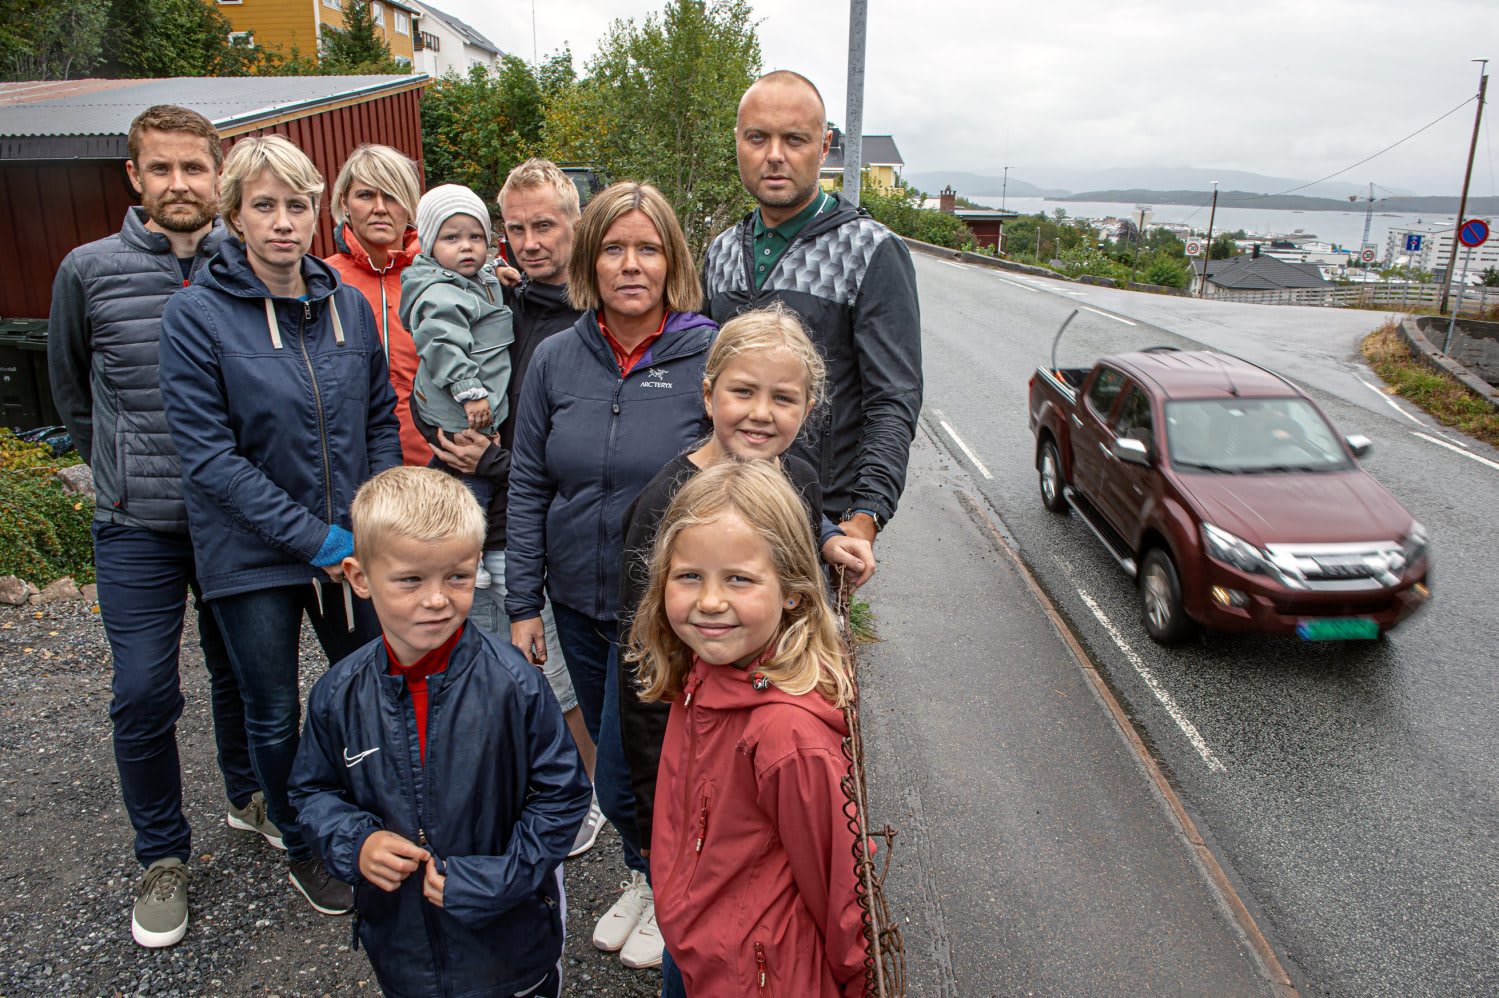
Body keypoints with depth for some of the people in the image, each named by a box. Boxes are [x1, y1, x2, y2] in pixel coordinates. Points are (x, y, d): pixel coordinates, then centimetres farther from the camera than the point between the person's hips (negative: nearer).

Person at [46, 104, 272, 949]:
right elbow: (71, 389, 13)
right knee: (145, 694, 1)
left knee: (241, 671, 16)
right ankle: (164, 857, 21)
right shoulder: (89, 271, -3)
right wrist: (125, 467, 13)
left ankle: (250, 794, 40)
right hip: (138, 529, 0)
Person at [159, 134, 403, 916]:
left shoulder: (349, 305, 1)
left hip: (351, 547, 3)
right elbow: (209, 456, -15)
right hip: (252, 553, -3)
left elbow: (381, 420, 7)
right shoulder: (196, 315, -12)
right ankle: (303, 851, 37)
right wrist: (312, 537, -19)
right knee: (275, 714, 13)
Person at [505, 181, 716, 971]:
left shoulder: (710, 358, -12)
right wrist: (522, 603, 3)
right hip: (578, 604, 4)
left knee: (625, 777, 4)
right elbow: (528, 486, 4)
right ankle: (642, 877, 47)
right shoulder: (556, 359, -1)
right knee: (610, 752, 20)